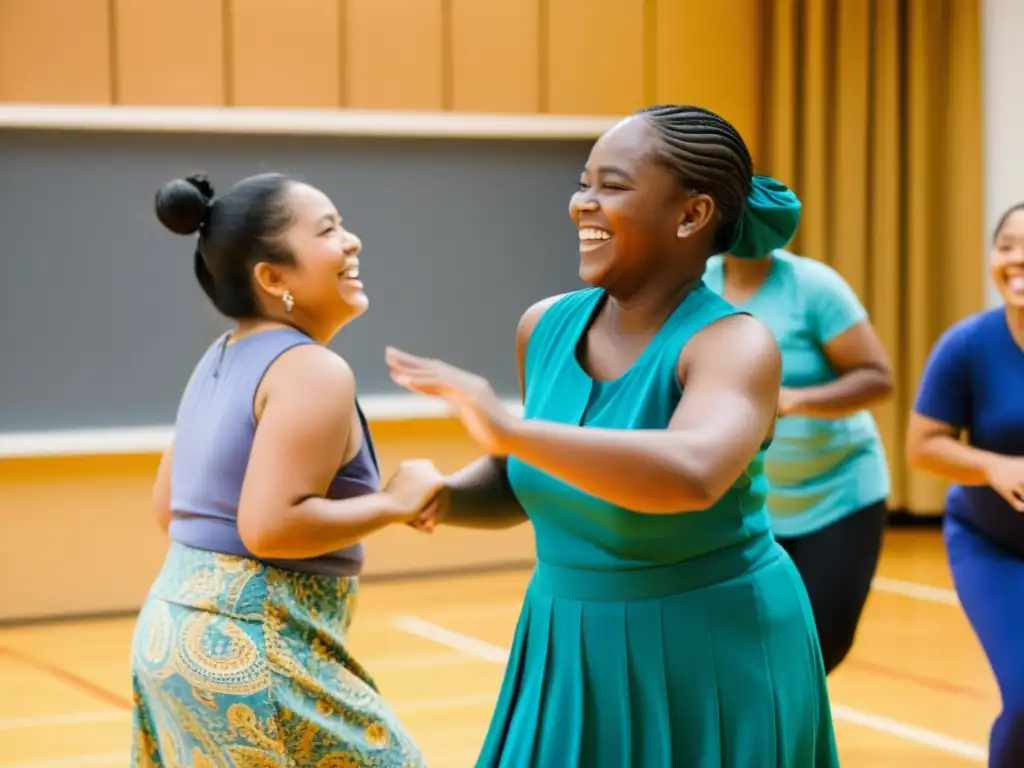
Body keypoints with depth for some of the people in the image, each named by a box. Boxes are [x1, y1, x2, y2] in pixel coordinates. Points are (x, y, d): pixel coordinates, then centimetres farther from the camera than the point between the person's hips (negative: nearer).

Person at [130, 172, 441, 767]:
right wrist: (393, 504, -14)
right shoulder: (313, 371, -15)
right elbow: (269, 526, -24)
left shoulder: (221, 361, 12)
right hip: (255, 653, -9)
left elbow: (167, 509, 18)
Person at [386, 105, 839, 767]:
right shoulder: (547, 325, -1)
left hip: (712, 659, -5)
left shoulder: (732, 343, -19)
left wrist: (510, 430, -40)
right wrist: (446, 496, -6)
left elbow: (692, 474, -40)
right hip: (575, 657, 6)